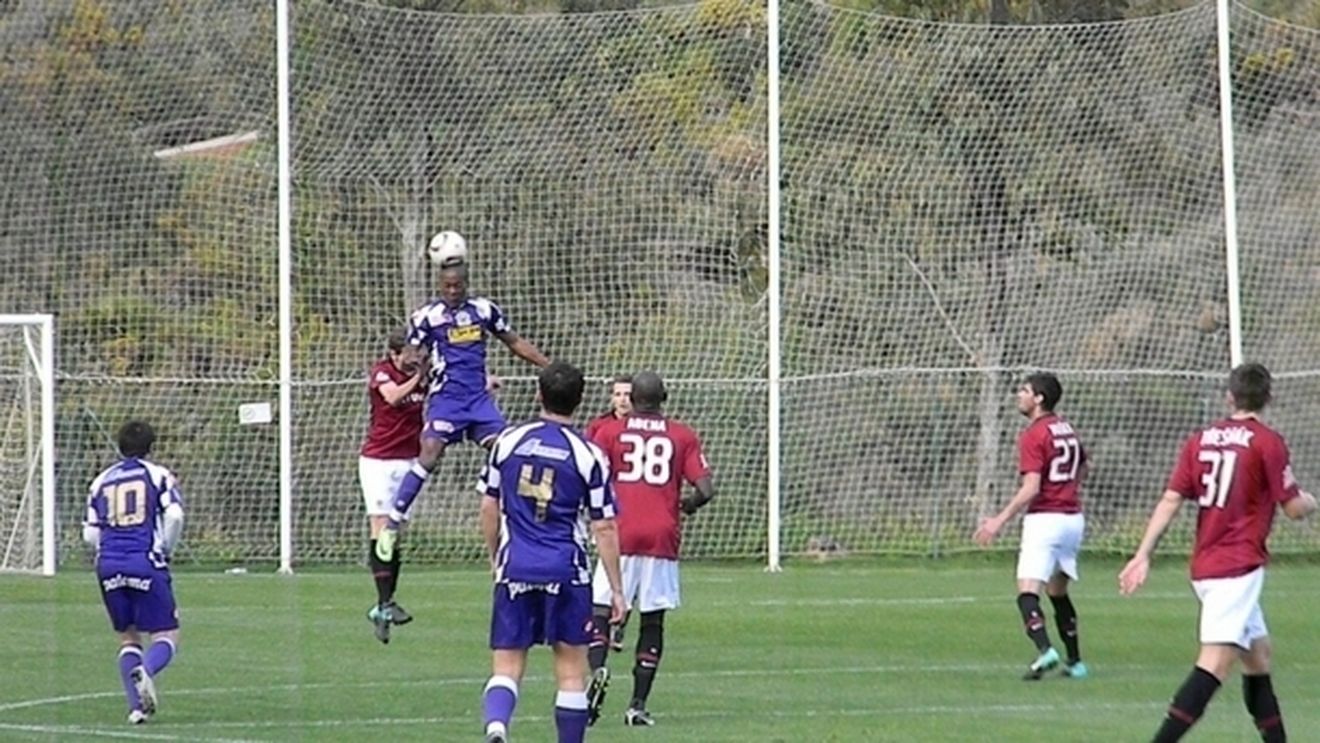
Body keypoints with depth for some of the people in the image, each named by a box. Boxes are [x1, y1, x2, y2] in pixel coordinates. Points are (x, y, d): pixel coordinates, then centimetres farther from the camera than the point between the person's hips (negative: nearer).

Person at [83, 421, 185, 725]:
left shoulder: (101, 481, 15)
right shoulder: (158, 476, 4)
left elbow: (90, 533, 10)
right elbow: (174, 515, -10)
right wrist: (166, 550, 6)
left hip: (109, 566, 4)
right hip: (146, 563, -4)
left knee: (127, 637, 15)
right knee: (166, 636, 1)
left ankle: (136, 705, 1)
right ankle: (145, 670, -32)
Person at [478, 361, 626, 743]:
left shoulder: (508, 441, 3)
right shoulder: (588, 455, -4)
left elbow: (489, 508, 9)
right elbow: (604, 529, -3)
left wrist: (495, 558, 25)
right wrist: (616, 590, 4)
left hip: (515, 569, 2)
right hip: (566, 571, -2)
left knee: (506, 665, 2)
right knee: (571, 669, 9)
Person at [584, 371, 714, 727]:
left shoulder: (609, 431, 4)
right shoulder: (683, 436, 6)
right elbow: (705, 490, -2)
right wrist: (687, 505, 20)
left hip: (621, 535, -1)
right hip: (663, 538, 1)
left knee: (600, 609, 3)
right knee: (652, 622, 7)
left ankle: (598, 669, -25)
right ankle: (638, 704, 3)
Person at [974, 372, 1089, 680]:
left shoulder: (1033, 435, -13)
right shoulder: (1067, 430, 12)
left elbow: (1031, 488, -21)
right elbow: (1083, 469, 29)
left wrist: (1000, 520, -21)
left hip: (1044, 519, -8)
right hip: (1073, 518, 8)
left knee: (1028, 592, -14)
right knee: (1058, 592, 19)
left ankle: (1045, 651, -33)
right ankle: (1075, 661, 20)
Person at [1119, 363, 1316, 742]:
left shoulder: (1200, 439, 9)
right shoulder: (1268, 441, -8)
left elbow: (1170, 500, 4)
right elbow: (1294, 507, -5)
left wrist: (1143, 555, 4)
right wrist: (1310, 501, 18)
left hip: (1205, 565, 8)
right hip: (1240, 567, -8)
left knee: (1258, 654, 19)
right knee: (1217, 662, -15)